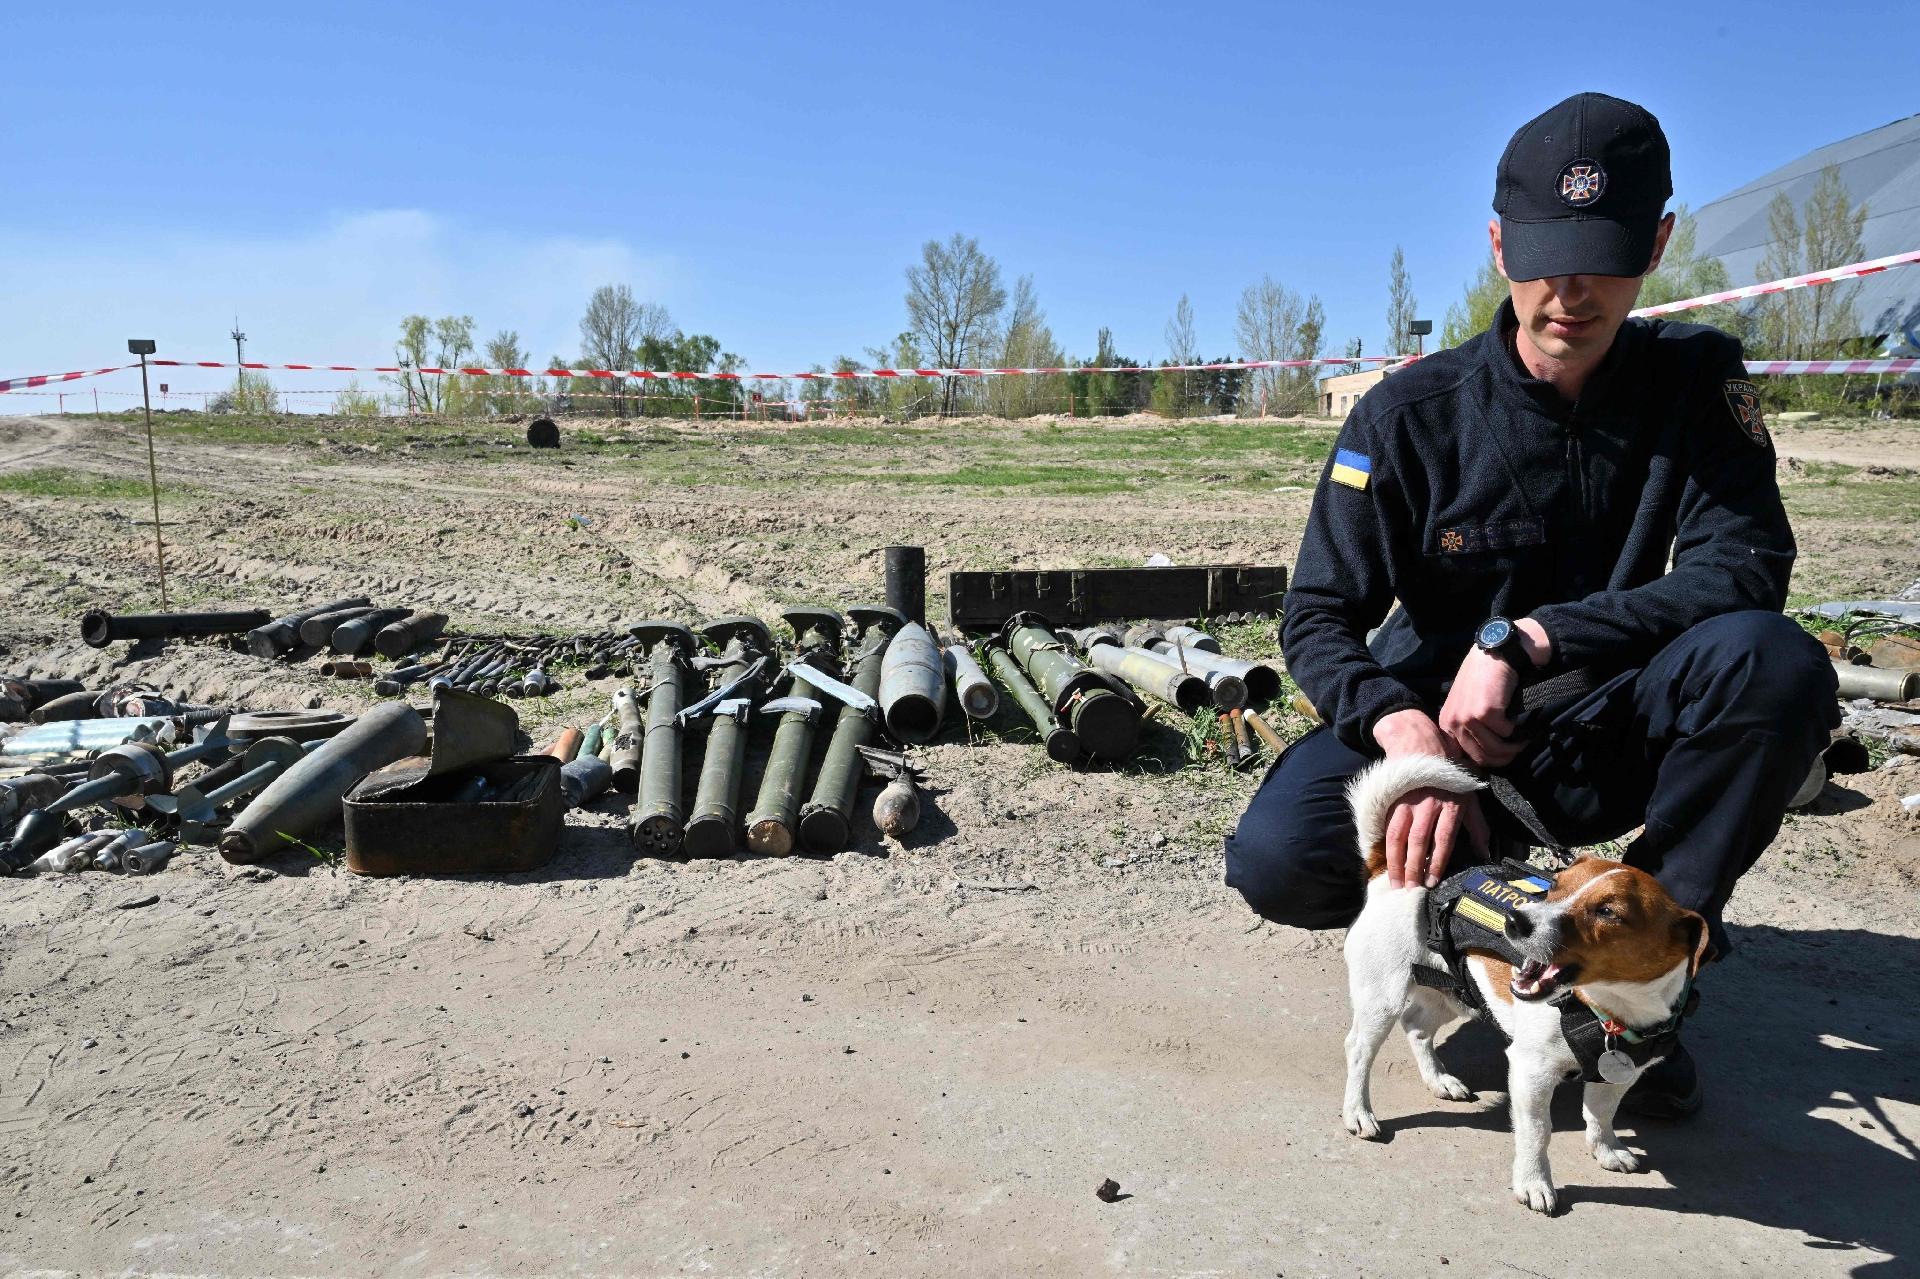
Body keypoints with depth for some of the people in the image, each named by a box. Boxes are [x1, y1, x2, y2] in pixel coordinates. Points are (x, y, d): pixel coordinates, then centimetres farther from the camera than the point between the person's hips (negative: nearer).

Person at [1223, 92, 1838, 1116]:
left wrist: (1522, 640, -28)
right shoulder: (1411, 415, -11)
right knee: (1278, 858, -28)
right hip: (1436, 730, 0)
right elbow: (1321, 617, -14)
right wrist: (1408, 732, -34)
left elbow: (1745, 569, -18)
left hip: (1607, 738, 1)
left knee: (1772, 661, -31)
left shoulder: (1697, 382, -5)